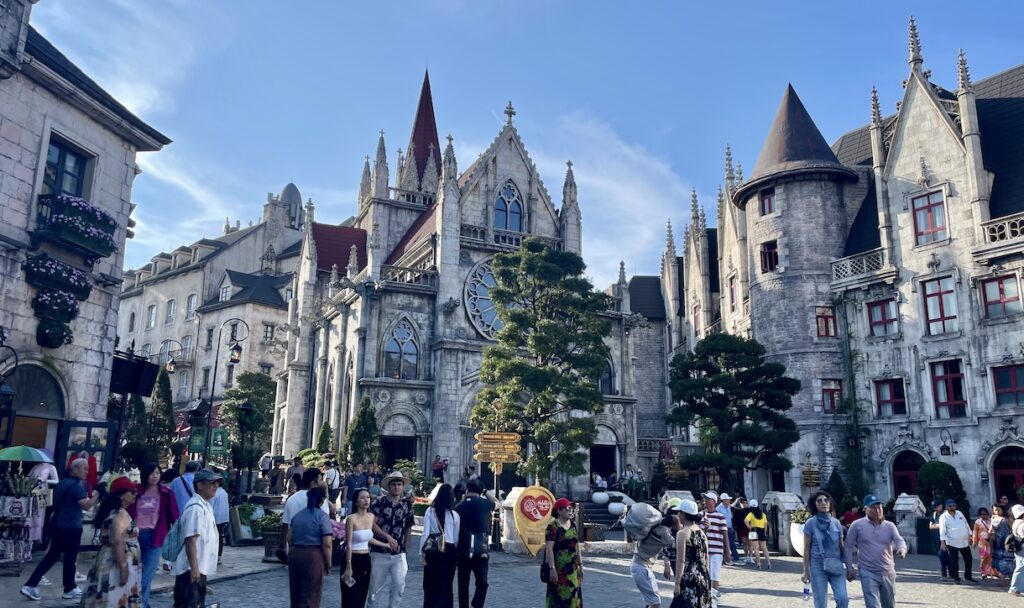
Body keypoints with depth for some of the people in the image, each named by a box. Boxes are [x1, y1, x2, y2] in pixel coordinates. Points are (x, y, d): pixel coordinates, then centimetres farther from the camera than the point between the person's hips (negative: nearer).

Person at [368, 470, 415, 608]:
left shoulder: (407, 504, 4)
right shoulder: (379, 502, -5)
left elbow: (408, 527, 12)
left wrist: (405, 546, 10)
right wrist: (387, 537, -17)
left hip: (398, 554, 2)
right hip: (379, 552, -2)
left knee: (399, 585, -11)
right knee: (377, 587, 8)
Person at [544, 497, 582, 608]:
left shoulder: (573, 525, 10)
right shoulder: (552, 527, -12)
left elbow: (577, 546, 15)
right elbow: (549, 549, -16)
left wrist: (580, 565, 13)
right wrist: (552, 568, -21)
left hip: (573, 568, 7)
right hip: (559, 568, -7)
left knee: (573, 596, 9)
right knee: (558, 597, -1)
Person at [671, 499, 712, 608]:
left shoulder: (682, 533, -11)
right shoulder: (701, 533, 9)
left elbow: (681, 561, -14)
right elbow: (706, 559, 13)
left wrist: (677, 584, -13)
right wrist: (707, 579, 20)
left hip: (688, 580, -7)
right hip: (703, 579, 7)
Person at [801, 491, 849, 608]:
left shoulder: (836, 523, 4)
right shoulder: (810, 523, -5)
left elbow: (841, 546, 11)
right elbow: (807, 548, -2)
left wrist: (847, 565, 10)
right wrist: (806, 571, -4)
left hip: (836, 565, 3)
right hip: (818, 566, -3)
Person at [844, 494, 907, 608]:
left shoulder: (890, 526, 3)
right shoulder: (857, 525, -6)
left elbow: (899, 540, -11)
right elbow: (848, 547, 0)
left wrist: (902, 550, -35)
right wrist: (849, 568, -4)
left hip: (888, 573, 4)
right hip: (868, 573, -4)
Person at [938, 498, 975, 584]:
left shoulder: (960, 513, 9)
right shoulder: (943, 517, -8)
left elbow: (966, 525, 17)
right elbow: (942, 530, -14)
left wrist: (970, 536, 13)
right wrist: (942, 542, -21)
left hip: (964, 541, 6)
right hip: (952, 543, -6)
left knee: (969, 559, 13)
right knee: (954, 561, -1)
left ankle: (968, 576, 30)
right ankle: (956, 578, 10)